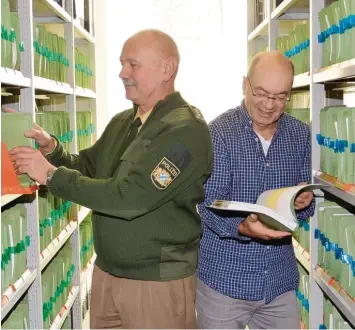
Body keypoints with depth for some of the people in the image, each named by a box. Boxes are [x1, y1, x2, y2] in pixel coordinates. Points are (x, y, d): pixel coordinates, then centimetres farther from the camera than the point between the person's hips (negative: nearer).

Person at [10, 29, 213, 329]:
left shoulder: (187, 130, -19)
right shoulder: (122, 122, 6)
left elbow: (130, 197, -26)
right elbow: (89, 167, 14)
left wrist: (52, 175, -20)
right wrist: (51, 148, -6)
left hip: (159, 280, -6)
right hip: (106, 271, 7)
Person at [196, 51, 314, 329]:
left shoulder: (300, 135, 4)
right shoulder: (220, 132, -10)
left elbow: (304, 204, 10)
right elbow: (209, 206, -14)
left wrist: (303, 202, -14)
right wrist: (242, 227, -33)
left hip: (280, 281, 4)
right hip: (225, 279, -3)